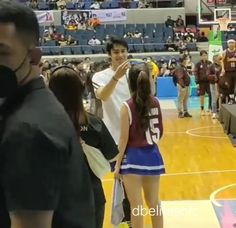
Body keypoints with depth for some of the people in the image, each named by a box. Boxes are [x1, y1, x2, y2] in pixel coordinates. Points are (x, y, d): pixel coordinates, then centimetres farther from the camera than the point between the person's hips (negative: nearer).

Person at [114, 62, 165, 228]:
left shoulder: (127, 107, -12)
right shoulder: (155, 102, 1)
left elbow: (124, 139, -11)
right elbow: (160, 132, 8)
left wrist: (118, 164, -3)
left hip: (133, 158, -5)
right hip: (153, 155, 5)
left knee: (137, 206, 4)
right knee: (154, 203, 18)